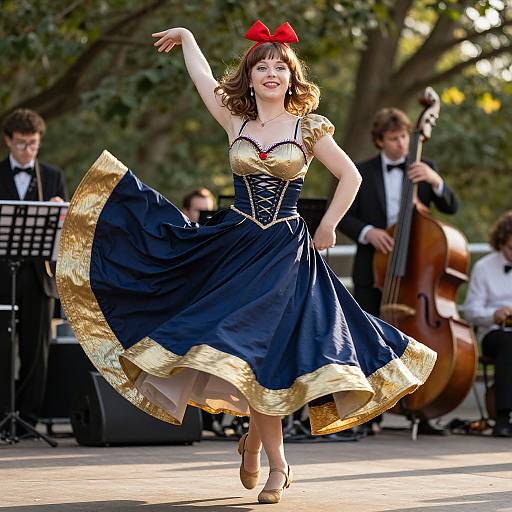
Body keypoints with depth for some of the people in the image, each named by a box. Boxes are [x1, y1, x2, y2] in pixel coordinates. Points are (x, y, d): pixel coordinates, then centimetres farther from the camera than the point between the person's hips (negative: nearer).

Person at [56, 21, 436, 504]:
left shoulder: (309, 128, 1)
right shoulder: (236, 123, 8)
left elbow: (351, 177, 6)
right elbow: (202, 76, 16)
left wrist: (327, 227, 2)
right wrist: (186, 36, 28)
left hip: (286, 254, -2)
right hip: (234, 246, 2)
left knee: (266, 351, -9)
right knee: (247, 354, -3)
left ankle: (254, 438, 15)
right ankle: (277, 464, 9)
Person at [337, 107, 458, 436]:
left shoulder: (423, 168, 9)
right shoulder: (361, 173, 6)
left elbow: (451, 207, 0)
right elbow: (342, 217, 2)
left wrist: (435, 181, -18)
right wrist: (366, 232, -17)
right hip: (373, 270, 0)